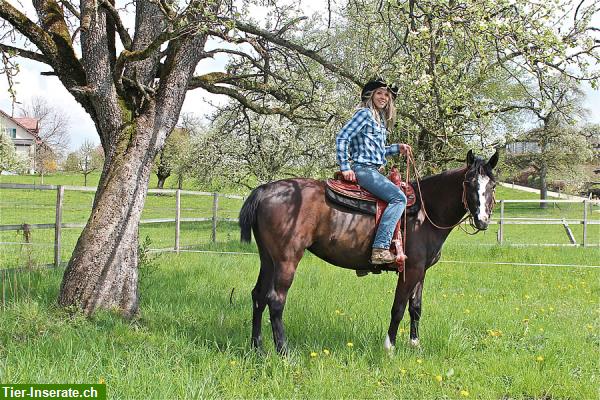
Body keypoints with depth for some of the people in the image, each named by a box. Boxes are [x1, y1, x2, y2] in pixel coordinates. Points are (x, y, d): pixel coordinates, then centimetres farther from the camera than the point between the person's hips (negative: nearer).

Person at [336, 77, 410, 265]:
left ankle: (396, 244, 9)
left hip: (374, 171, 11)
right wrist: (345, 168, -16)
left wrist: (397, 148, 14)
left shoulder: (380, 119, 21)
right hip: (363, 170, -11)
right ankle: (380, 249, -31)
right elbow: (342, 137, -13)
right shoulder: (365, 114, -6)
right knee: (399, 197, -24)